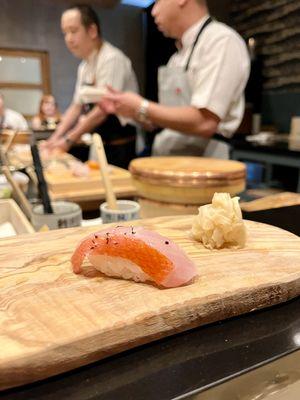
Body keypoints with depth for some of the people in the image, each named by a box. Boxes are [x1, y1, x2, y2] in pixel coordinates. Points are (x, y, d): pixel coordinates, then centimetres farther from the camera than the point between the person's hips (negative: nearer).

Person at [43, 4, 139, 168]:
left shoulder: (112, 59, -15)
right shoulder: (84, 67, 10)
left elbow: (102, 110, -21)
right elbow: (77, 106, 12)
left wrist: (68, 140, -18)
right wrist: (56, 138, 1)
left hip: (121, 148, -7)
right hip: (102, 147, 7)